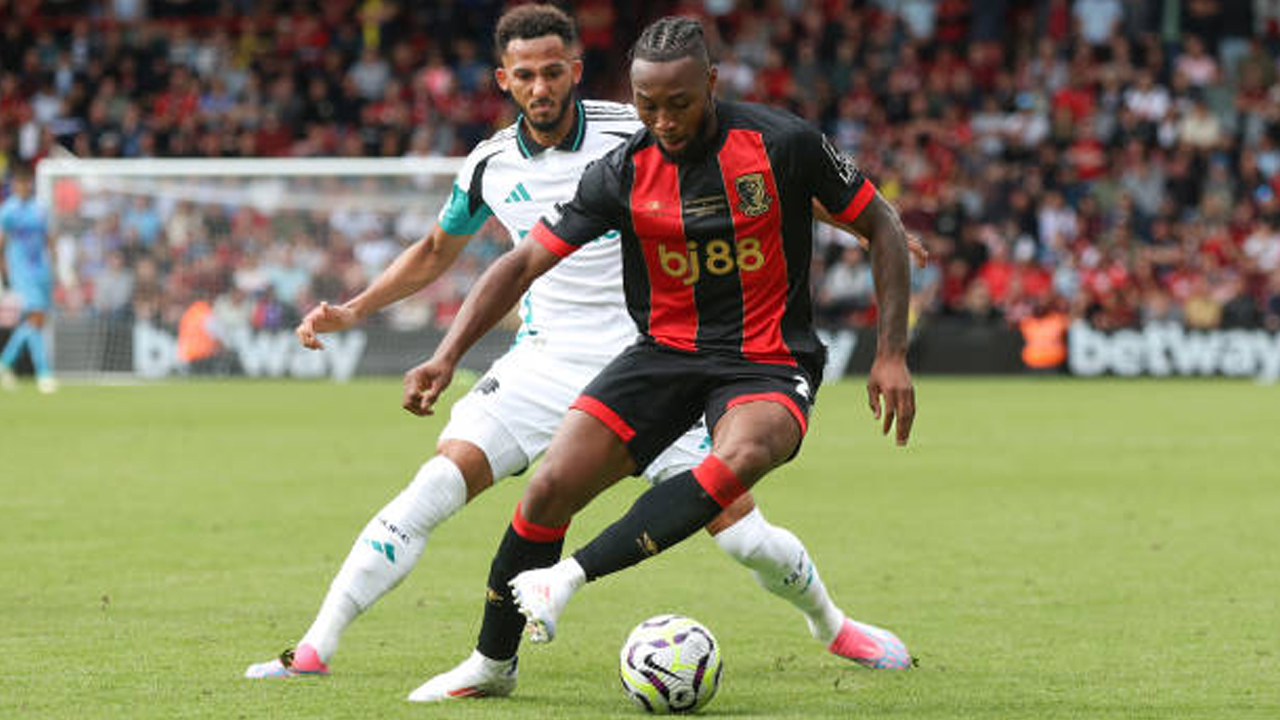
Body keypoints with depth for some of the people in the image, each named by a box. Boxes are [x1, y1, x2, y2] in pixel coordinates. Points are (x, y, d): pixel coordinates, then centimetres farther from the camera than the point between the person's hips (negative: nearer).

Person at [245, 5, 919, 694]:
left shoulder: (635, 134, -9)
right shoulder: (490, 166, 1)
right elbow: (436, 250, 19)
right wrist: (351, 311, 12)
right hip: (545, 359, 2)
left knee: (740, 530, -7)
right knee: (438, 482, -19)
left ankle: (829, 624, 25)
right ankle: (314, 649, -16)